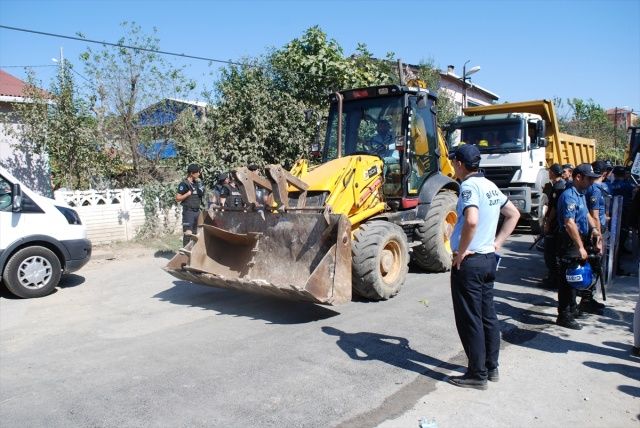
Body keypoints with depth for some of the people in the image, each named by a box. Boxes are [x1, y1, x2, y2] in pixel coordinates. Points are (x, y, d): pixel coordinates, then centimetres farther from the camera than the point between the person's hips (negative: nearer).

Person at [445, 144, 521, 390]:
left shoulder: (469, 186, -16)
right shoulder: (490, 186, 11)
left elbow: (471, 221, -33)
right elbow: (514, 214, 22)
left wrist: (460, 253, -20)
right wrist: (498, 242, 16)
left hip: (469, 262, -9)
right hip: (489, 259, 9)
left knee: (470, 319, 1)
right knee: (487, 314, 16)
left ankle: (477, 375, 10)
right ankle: (491, 367, 28)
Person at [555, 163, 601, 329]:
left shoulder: (581, 195, 15)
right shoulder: (569, 196, -19)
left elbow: (586, 214, 26)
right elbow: (569, 224, -27)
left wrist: (593, 228, 5)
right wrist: (580, 247, -28)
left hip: (579, 241, 10)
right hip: (570, 243, -10)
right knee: (567, 278, -5)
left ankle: (572, 308, 35)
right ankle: (564, 316, 1)